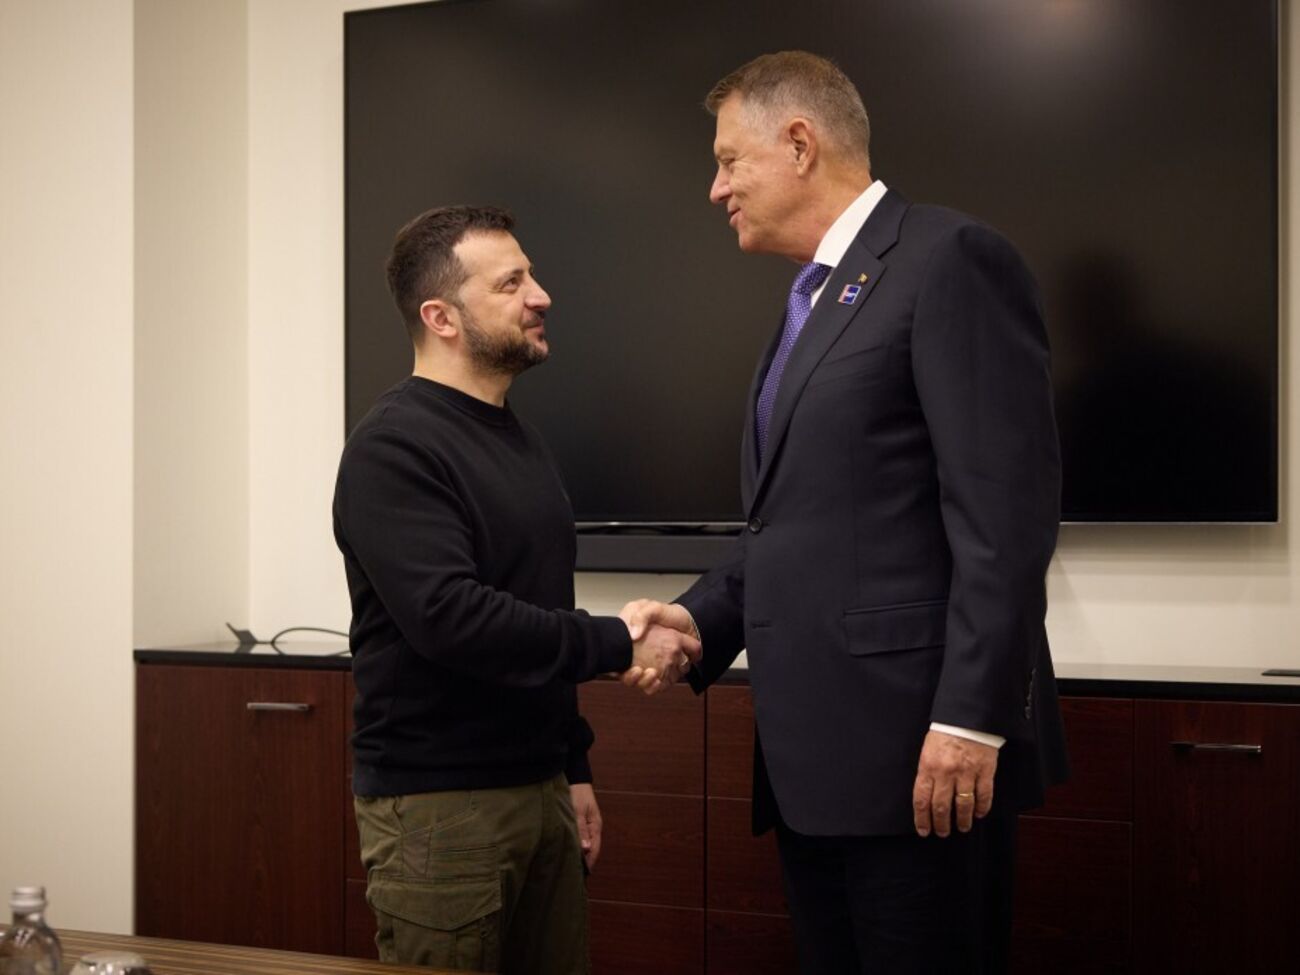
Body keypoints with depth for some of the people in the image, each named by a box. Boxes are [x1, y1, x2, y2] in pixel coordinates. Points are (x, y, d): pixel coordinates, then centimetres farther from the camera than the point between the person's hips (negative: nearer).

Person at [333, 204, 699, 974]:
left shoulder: (520, 441, 13)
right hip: (439, 803, -7)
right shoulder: (396, 447, -14)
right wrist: (619, 645, -21)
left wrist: (573, 766, 17)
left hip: (538, 789, 8)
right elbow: (447, 617, -25)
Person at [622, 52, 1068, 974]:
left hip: (917, 743, -8)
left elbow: (1005, 507, -16)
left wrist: (971, 718, -20)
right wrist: (702, 618, 5)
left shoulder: (949, 258, -8)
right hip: (815, 755, 9)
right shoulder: (814, 303, 20)